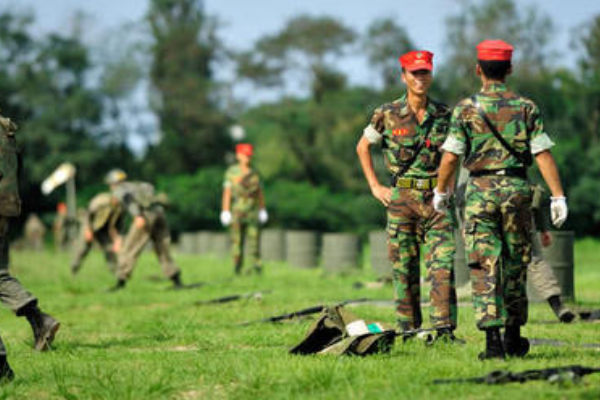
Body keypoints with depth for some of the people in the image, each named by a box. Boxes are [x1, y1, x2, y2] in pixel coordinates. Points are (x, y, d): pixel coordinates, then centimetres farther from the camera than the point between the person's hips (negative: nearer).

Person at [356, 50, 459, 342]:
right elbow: (362, 147, 13)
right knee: (404, 268, 4)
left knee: (443, 265, -10)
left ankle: (444, 329, -11)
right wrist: (375, 186, 7)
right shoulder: (387, 115, 0)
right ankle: (408, 330, 13)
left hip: (437, 198, 1)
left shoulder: (445, 115, 5)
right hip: (402, 198, -1)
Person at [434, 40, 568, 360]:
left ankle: (493, 340, -12)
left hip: (480, 190, -2)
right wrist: (558, 196, -3)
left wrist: (441, 192, 12)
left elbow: (450, 157, -3)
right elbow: (543, 155, -4)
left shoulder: (466, 109, -2)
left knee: (484, 268, -2)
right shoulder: (526, 107, 2)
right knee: (515, 265, 14)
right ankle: (513, 339, 22)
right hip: (516, 189, 2)